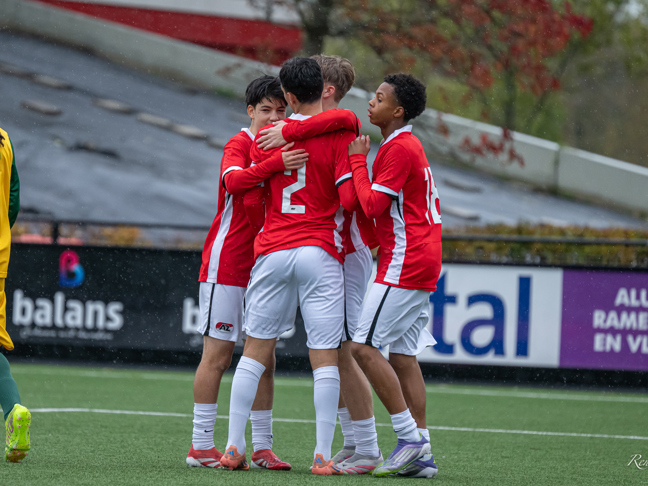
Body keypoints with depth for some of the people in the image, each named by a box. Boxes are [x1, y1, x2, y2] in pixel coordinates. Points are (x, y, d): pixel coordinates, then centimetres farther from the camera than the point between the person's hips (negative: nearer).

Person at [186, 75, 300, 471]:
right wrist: (277, 165, -44)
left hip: (264, 267, 7)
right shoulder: (241, 144, -8)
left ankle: (262, 448, 10)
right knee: (218, 355, -4)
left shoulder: (284, 148, 12)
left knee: (264, 359, 6)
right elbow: (233, 179, -31)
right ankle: (201, 445, -1)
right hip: (227, 264, -7)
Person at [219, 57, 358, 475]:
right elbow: (350, 199, -12)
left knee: (255, 351, 11)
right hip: (321, 251, -3)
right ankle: (323, 455, -5)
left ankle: (234, 446, 9)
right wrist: (358, 159, 5)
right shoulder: (340, 134, -5)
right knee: (325, 357, -1)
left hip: (272, 250, 3)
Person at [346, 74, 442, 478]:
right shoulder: (410, 145, 19)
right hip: (422, 262, 10)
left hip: (405, 260, -10)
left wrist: (358, 161, -6)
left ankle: (410, 436, -13)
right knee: (403, 355, 7)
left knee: (364, 347, -11)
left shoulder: (399, 148, -13)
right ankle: (421, 454, 4)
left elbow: (372, 204, -16)